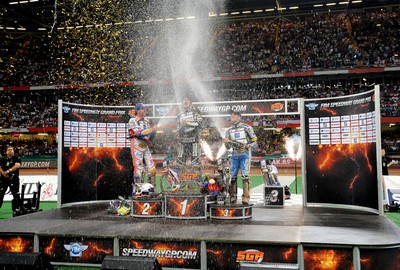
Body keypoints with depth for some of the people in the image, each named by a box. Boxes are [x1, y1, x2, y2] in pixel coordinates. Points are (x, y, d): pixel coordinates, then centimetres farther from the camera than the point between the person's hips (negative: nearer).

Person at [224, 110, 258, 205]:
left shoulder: (247, 128, -1)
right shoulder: (229, 130, 13)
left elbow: (254, 143, -1)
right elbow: (228, 147, 12)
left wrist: (246, 146, -19)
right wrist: (226, 142, -10)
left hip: (245, 154, -4)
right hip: (235, 155, 4)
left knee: (245, 176, -13)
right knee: (232, 176, 3)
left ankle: (246, 198, -14)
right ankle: (233, 197, 12)